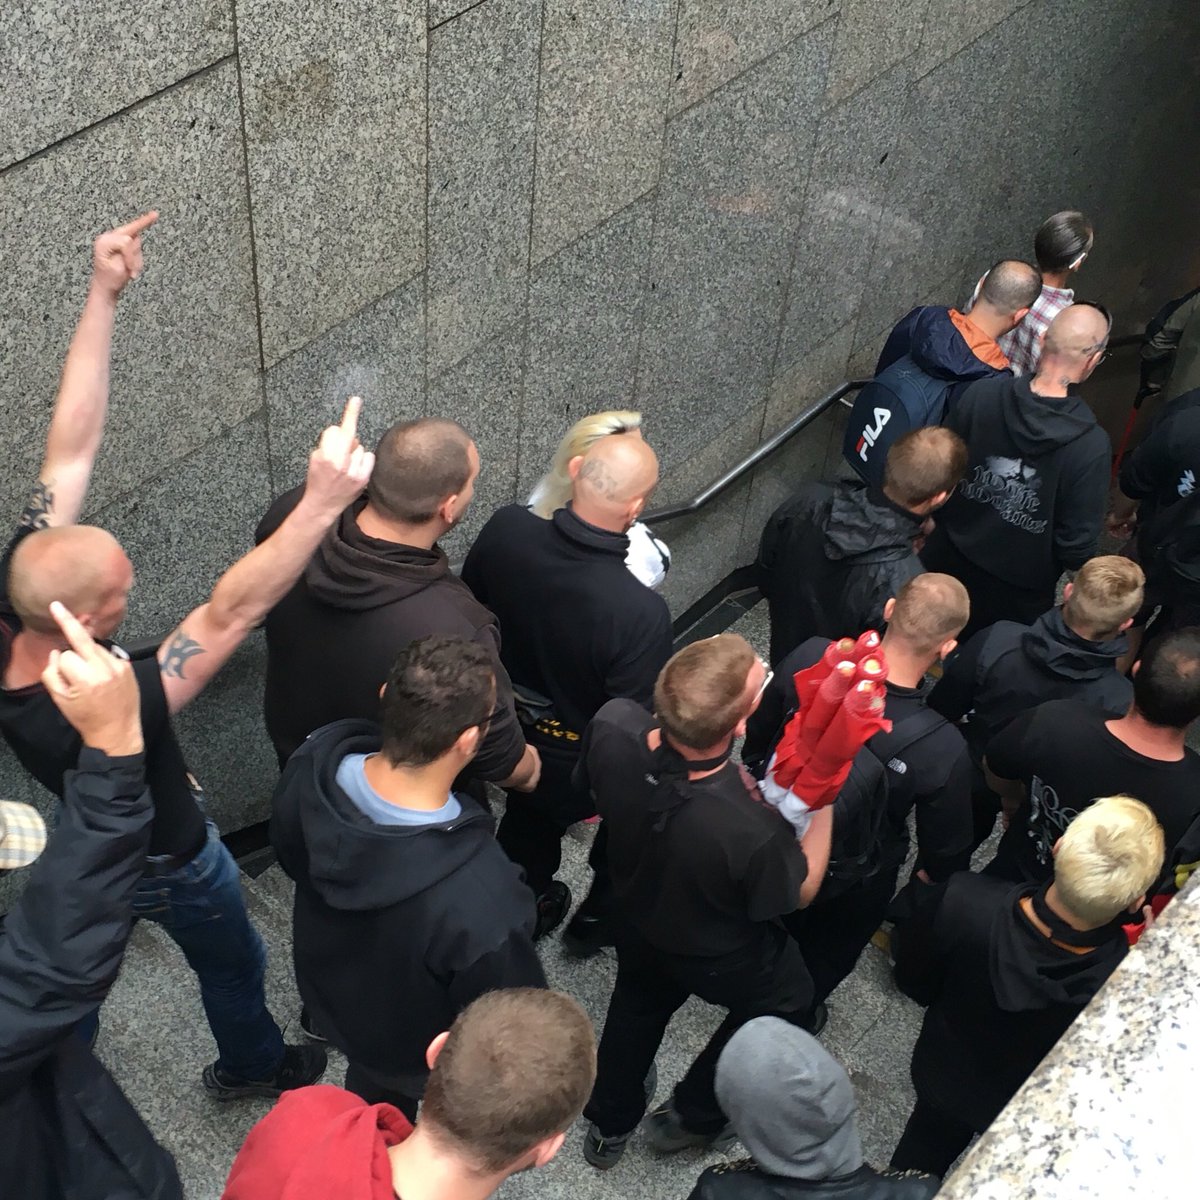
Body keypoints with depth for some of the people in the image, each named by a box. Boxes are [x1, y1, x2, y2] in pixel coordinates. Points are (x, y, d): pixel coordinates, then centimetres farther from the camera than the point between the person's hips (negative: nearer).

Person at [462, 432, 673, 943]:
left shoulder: (504, 530, -27)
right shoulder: (640, 613, -41)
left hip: (509, 737, 5)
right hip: (584, 768, -4)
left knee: (528, 820, 36)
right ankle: (600, 918, 53)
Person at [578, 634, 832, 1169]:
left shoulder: (613, 725, -37)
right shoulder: (752, 830, -47)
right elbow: (799, 892, -22)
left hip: (637, 915, 4)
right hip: (718, 957, -4)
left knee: (639, 1003, 36)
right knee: (786, 998, 31)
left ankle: (608, 1125, 61)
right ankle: (692, 1116, 50)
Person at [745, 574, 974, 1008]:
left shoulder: (808, 658, -32)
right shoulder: (943, 749, -40)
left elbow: (758, 731, -9)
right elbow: (946, 842, -20)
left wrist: (756, 770, 15)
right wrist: (934, 873, 5)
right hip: (849, 885, -3)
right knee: (824, 956, 33)